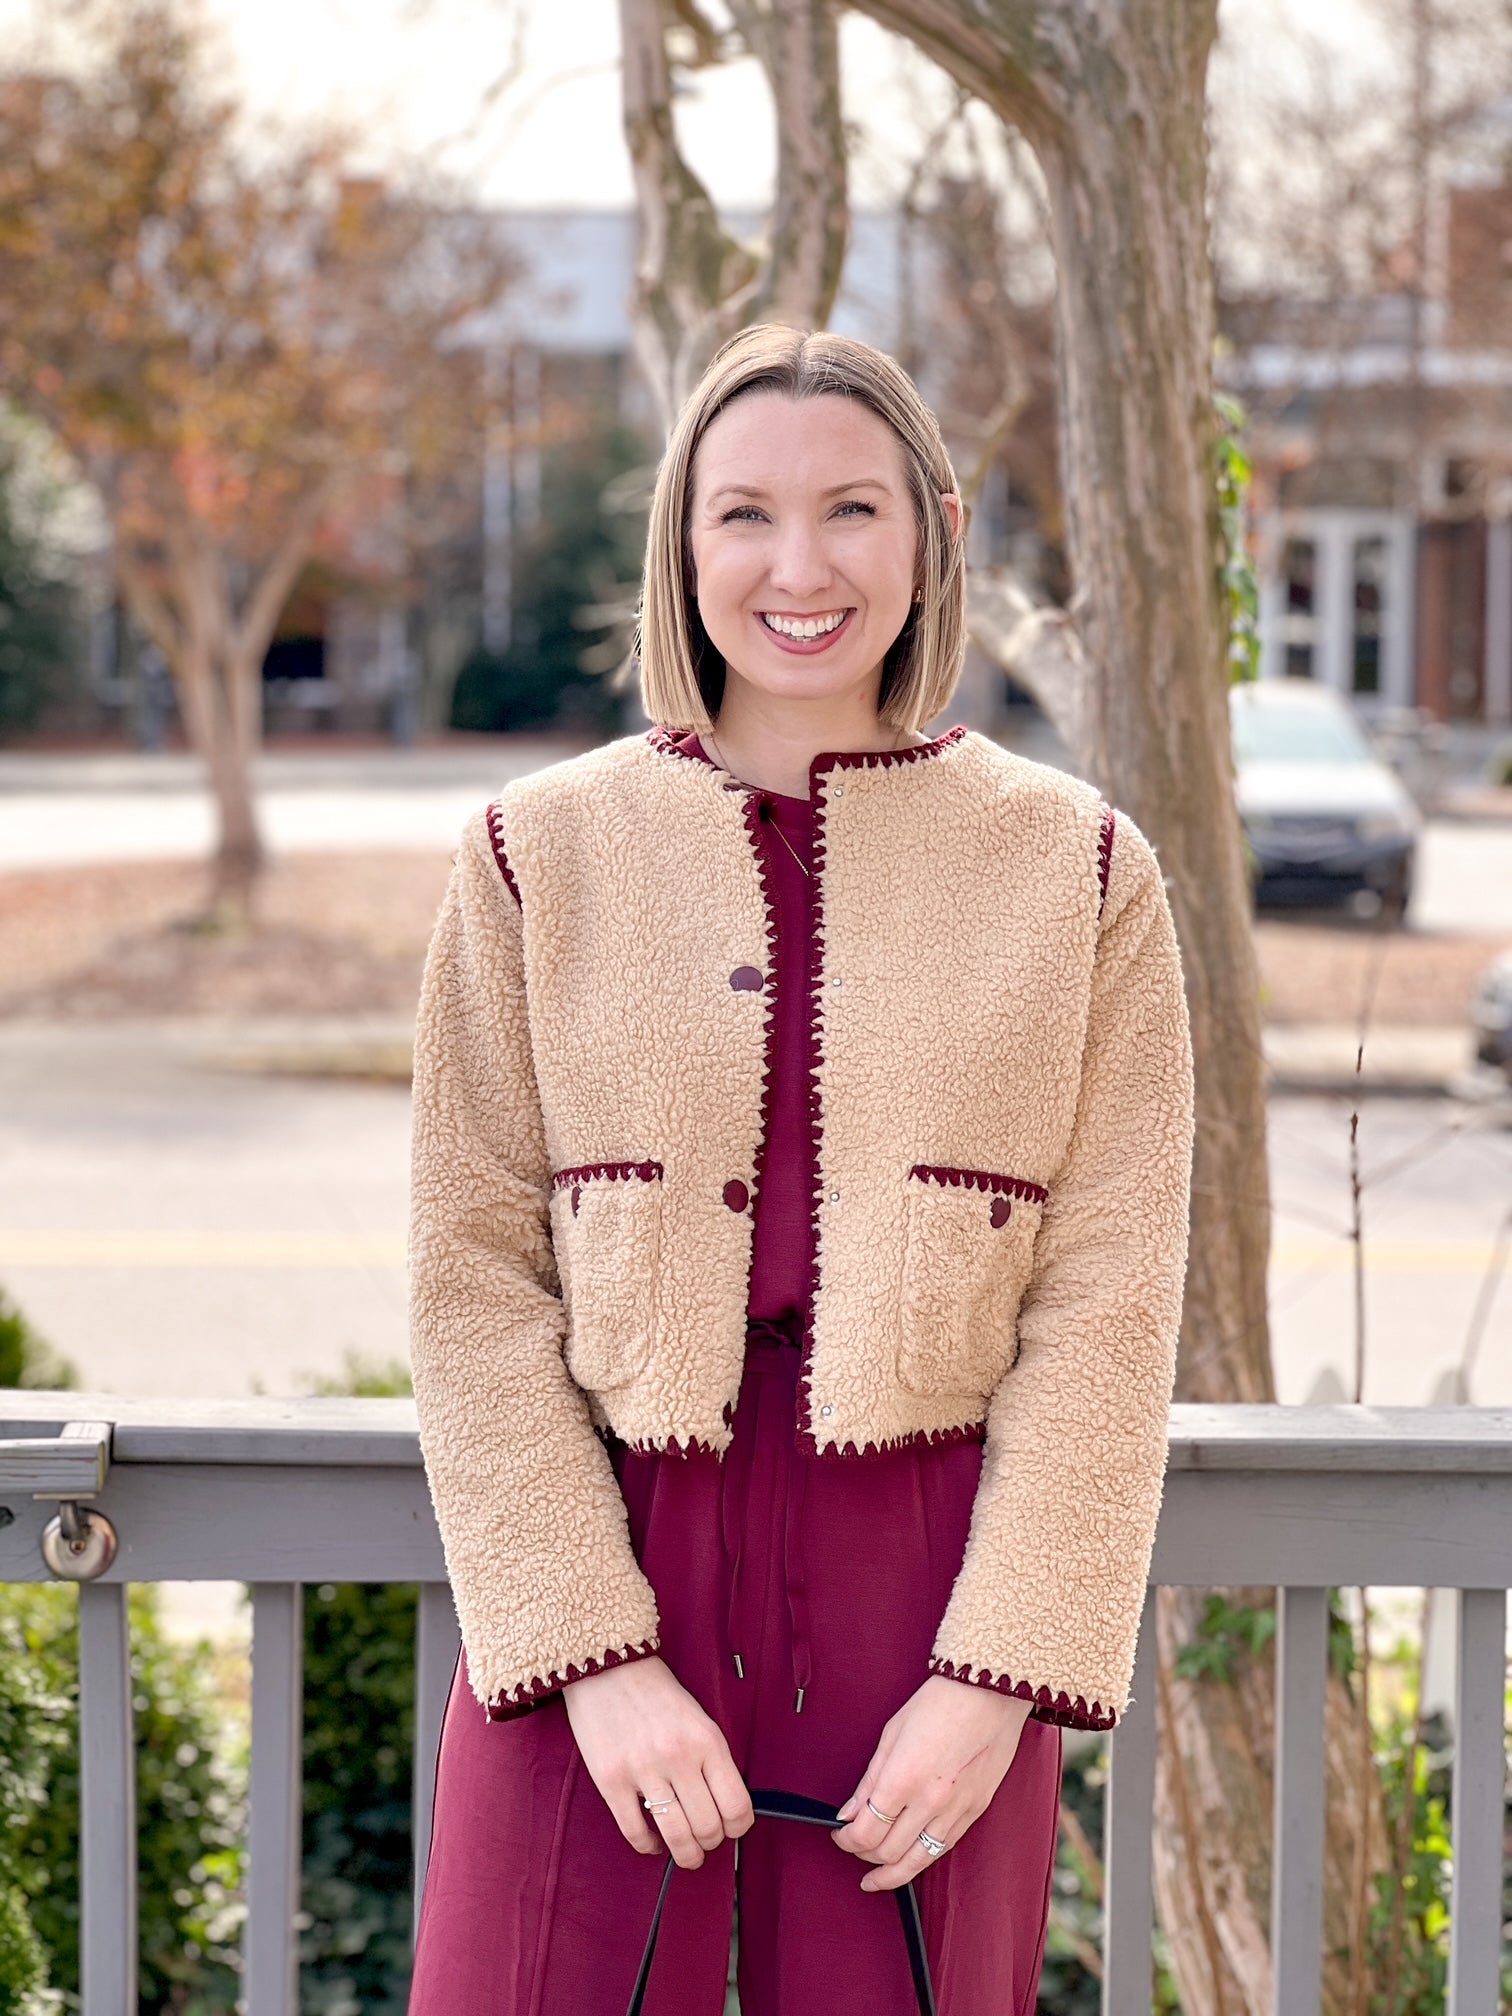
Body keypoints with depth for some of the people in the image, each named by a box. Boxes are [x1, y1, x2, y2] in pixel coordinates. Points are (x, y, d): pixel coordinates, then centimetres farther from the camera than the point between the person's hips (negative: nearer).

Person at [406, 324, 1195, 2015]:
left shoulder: (1079, 873, 3)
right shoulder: (539, 853, 2)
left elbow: (1107, 1313, -1)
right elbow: (473, 1284, -1)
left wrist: (997, 1677, -9)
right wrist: (596, 1656, -10)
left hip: (928, 1590, 0)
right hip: (593, 1580, 0)